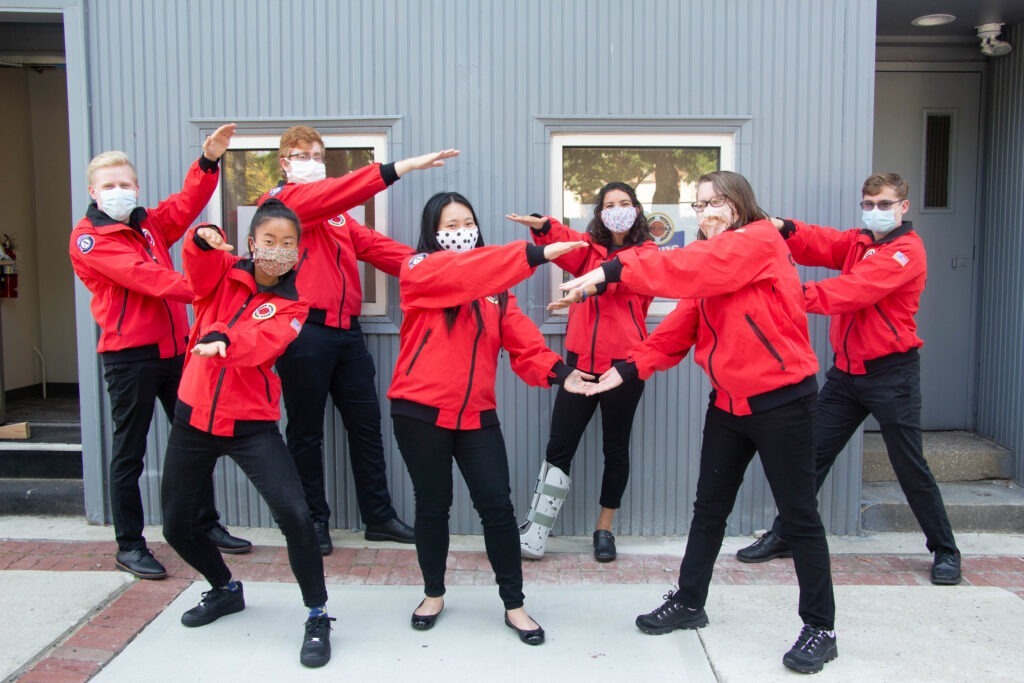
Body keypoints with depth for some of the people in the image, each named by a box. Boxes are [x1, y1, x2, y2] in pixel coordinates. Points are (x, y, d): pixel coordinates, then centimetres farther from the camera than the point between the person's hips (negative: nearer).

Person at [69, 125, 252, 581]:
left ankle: (207, 525, 28)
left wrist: (209, 160, -15)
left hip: (175, 347, 7)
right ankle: (129, 546, 15)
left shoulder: (150, 223, 12)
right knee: (129, 453, 3)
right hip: (128, 355, -6)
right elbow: (142, 277, -20)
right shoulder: (88, 238, -8)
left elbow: (188, 203, -1)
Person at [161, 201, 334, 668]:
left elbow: (263, 341, -24)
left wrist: (223, 339, -44)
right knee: (176, 523, 13)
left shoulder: (291, 306, -4)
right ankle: (225, 590, 40)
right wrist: (203, 240, -42)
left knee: (293, 512, -19)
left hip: (251, 423, -3)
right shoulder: (223, 273, 3)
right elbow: (199, 266, -20)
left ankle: (318, 617, 0)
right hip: (194, 415, 3)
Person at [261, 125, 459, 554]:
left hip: (346, 330, 7)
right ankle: (314, 520, 20)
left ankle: (378, 516, 22)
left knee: (366, 423, 10)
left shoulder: (337, 213, 19)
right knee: (306, 431, 5)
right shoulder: (282, 200, -2)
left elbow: (373, 245, 8)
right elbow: (333, 194, -19)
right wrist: (400, 167, -26)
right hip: (305, 331, -7)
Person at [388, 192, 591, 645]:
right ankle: (433, 594, 31)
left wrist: (556, 370, -21)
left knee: (496, 505, 1)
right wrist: (535, 254, -34)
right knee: (433, 505, 8)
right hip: (420, 411, -3)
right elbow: (462, 273, -26)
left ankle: (514, 605, 17)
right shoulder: (419, 271, -5)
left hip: (477, 414, 3)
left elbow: (522, 341, -1)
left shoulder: (494, 286, 10)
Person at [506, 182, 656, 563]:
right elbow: (563, 241, -11)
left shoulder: (646, 251, 1)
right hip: (582, 359, 2)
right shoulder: (588, 246, 12)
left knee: (615, 448, 10)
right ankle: (534, 535, 11)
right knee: (559, 446, 2)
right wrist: (541, 226, -34)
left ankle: (604, 530, 26)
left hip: (624, 362, -2)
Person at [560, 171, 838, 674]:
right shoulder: (712, 266, 10)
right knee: (709, 507, 16)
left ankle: (820, 628, 18)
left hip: (781, 400, -8)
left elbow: (689, 266, -30)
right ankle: (689, 603, 31)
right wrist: (629, 368, -10)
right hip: (728, 402, 8)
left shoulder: (762, 241, -14)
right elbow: (680, 329, 3)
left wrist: (610, 272, -35)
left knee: (798, 516, 3)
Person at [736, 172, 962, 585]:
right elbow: (819, 244, -8)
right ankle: (783, 536, 19)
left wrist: (804, 295, -39)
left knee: (909, 465, 3)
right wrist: (785, 229, -29)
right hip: (846, 369, 6)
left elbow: (858, 289, -27)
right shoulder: (858, 242, 11)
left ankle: (945, 550, 22)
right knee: (812, 453, 7)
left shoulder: (908, 251, -11)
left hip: (891, 372, -6)